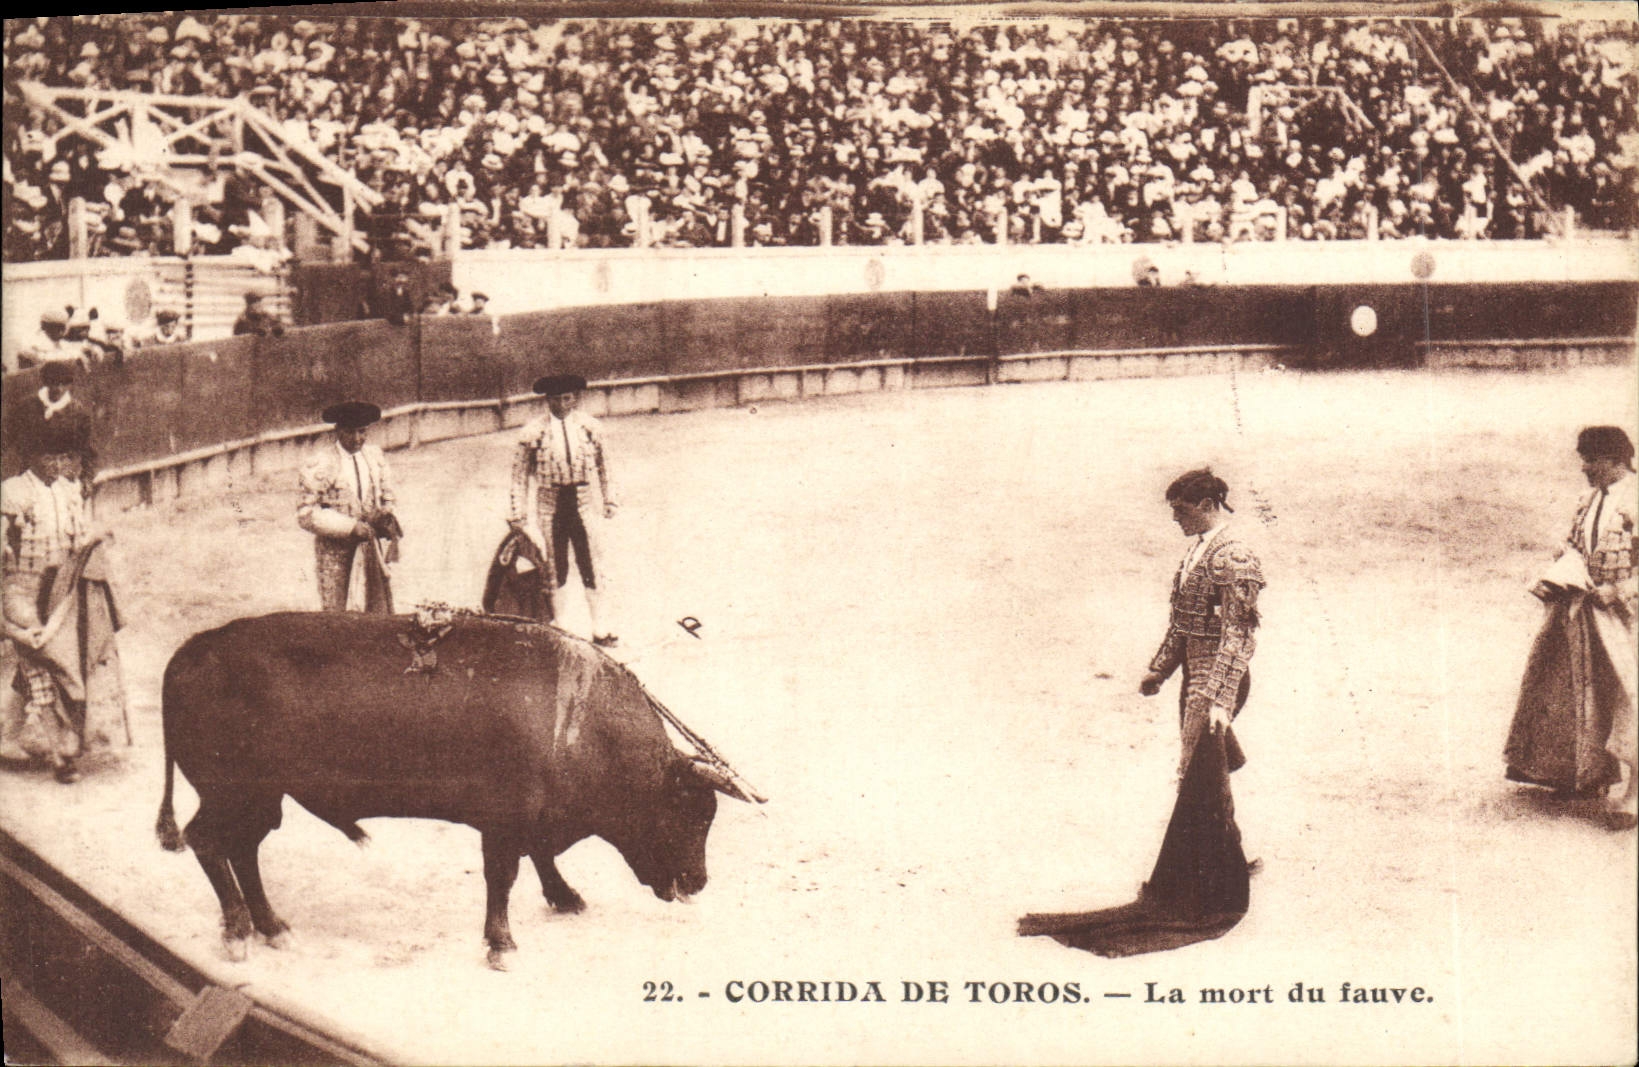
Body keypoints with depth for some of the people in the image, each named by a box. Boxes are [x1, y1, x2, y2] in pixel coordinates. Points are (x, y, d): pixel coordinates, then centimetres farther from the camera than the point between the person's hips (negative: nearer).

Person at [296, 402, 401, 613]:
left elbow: (388, 497, 20)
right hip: (334, 543, -4)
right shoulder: (321, 465, -8)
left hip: (371, 536, 4)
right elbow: (306, 515, -10)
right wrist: (350, 527, -19)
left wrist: (385, 514, -5)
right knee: (333, 612, -5)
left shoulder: (375, 456, 9)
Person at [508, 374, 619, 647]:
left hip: (582, 501, 2)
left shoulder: (590, 426, 1)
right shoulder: (533, 432, -5)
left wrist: (609, 499, 14)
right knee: (554, 569, 5)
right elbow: (519, 476, 1)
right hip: (550, 502, -1)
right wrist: (519, 514, 1)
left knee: (592, 565, 1)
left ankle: (598, 629, 10)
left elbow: (603, 464, 14)